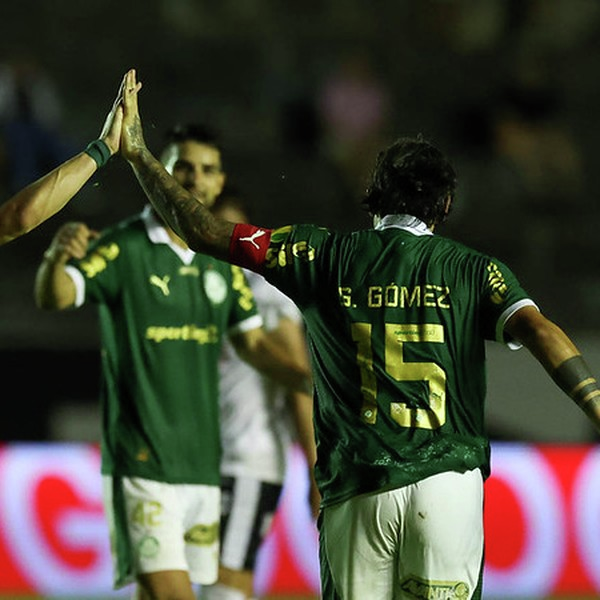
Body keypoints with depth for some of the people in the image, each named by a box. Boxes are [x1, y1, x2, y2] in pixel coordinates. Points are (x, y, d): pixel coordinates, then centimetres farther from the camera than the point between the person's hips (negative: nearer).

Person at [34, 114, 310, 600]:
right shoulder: (122, 248, -7)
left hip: (203, 464, 6)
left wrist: (308, 379, 4)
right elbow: (55, 297, -21)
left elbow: (252, 342, 21)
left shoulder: (221, 262, 13)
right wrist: (57, 257, -43)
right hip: (142, 463, -6)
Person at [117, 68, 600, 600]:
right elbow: (536, 328, -11)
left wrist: (139, 154, 19)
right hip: (447, 483, -1)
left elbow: (206, 233, 10)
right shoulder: (474, 270, 6)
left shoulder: (325, 256, 8)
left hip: (355, 493, 1)